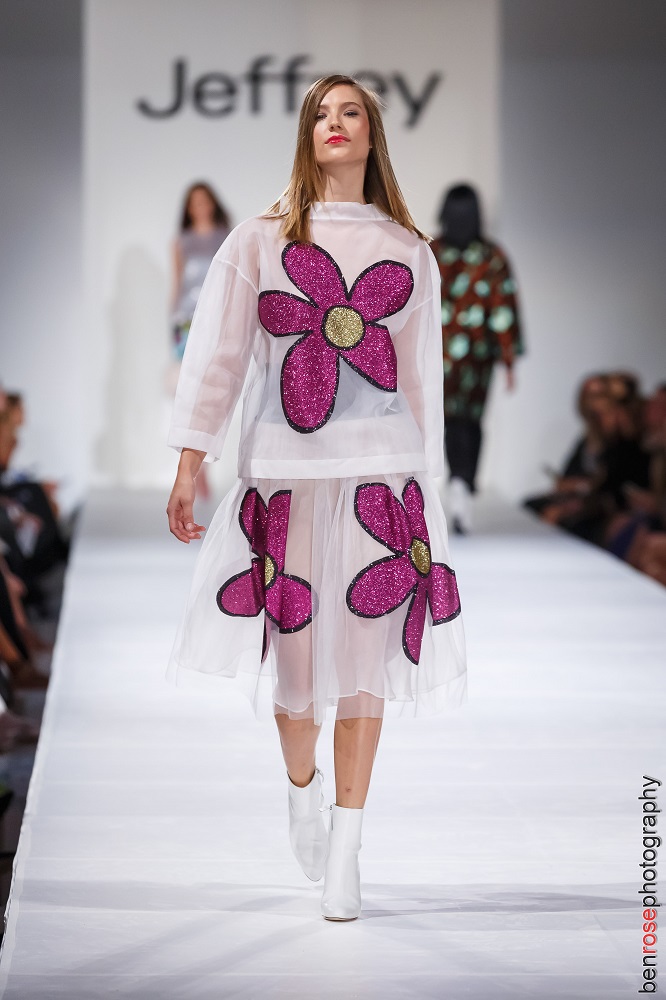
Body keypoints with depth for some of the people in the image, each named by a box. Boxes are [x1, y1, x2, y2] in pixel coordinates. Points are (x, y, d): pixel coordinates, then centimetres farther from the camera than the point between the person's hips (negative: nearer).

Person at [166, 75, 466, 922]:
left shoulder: (408, 251, 12)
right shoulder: (259, 241, 7)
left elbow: (423, 374, 15)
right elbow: (215, 353, 3)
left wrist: (426, 484, 13)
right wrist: (190, 464, -6)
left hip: (382, 470, 1)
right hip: (282, 470, 0)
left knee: (365, 656, -3)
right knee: (292, 651, 3)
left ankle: (345, 849, 4)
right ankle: (301, 788, 33)